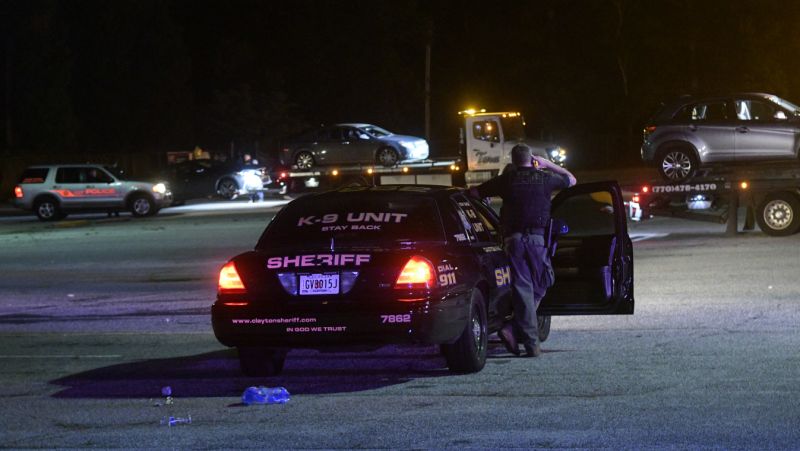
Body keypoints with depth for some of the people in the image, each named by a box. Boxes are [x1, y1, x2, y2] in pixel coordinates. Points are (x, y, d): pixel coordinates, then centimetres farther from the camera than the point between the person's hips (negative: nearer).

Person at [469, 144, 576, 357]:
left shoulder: (506, 180, 6)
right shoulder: (545, 178, 9)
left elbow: (474, 192, 6)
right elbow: (571, 180, 28)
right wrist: (548, 165, 34)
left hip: (513, 238, 1)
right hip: (538, 238, 0)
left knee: (522, 290, 0)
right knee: (538, 289, 8)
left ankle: (532, 344, -7)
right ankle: (514, 330, -8)